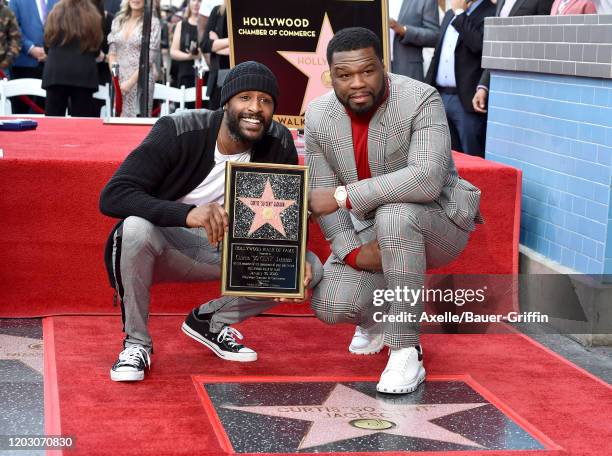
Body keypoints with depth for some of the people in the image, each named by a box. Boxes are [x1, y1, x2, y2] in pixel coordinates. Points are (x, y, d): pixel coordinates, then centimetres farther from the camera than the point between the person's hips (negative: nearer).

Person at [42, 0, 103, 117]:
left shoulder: (56, 13, 4)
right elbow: (96, 50, 9)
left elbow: (48, 44, 11)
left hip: (56, 71, 1)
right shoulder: (92, 16, 2)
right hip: (83, 73, -1)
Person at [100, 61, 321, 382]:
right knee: (136, 228, -38)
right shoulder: (178, 132, -23)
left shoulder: (279, 144, -10)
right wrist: (187, 214, -46)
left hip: (227, 251, 4)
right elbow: (112, 196, -31)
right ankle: (136, 342, -12)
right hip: (166, 244, -4)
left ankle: (209, 321, 9)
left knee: (311, 268, -13)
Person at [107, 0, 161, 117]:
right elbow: (112, 52, 11)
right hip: (118, 81, 4)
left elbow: (149, 58, -8)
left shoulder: (152, 23, -3)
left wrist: (130, 82, -12)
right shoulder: (118, 21, 12)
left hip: (141, 81, -4)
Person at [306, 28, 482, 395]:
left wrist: (344, 195, -34)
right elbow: (323, 195, -4)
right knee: (330, 305, -19)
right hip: (370, 230, 4)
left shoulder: (421, 100, -24)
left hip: (436, 224, -4)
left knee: (394, 216, -38)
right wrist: (352, 252, -19)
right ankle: (375, 316, 21)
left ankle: (406, 351, -26)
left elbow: (427, 179, -37)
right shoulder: (319, 116, -7)